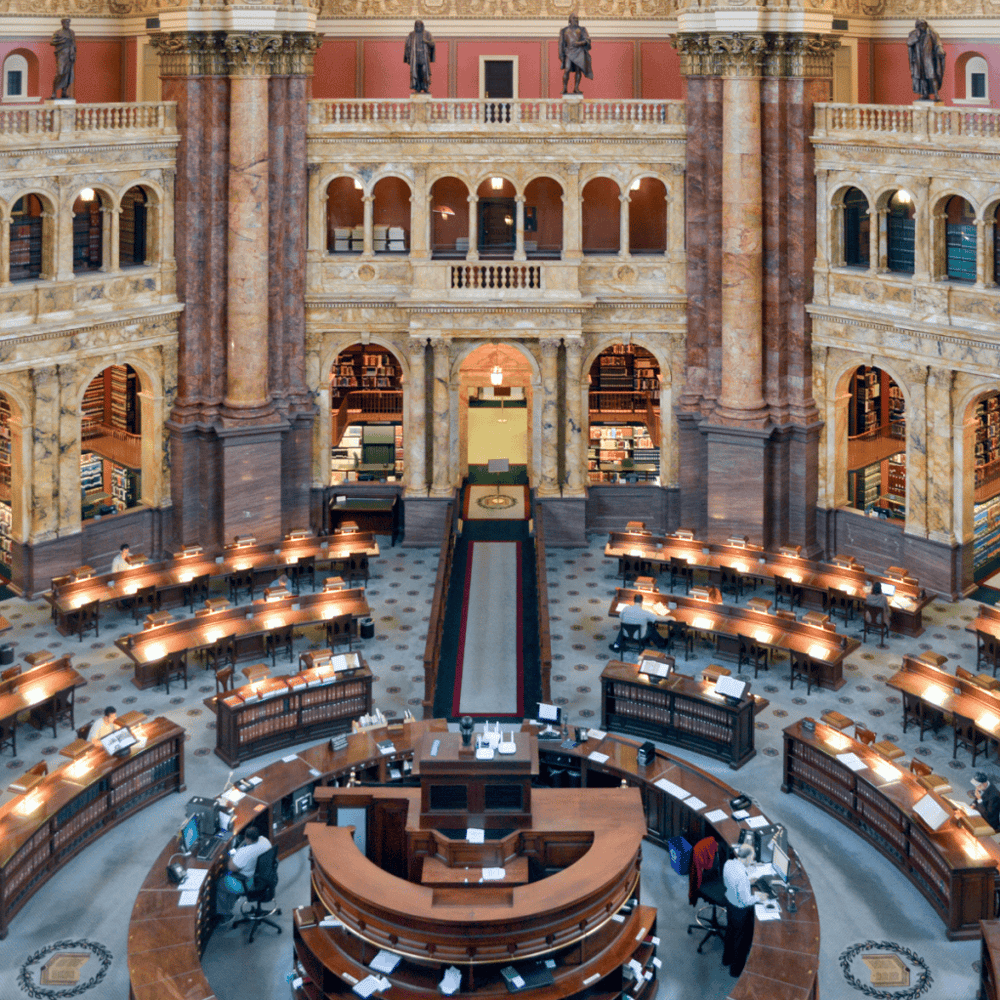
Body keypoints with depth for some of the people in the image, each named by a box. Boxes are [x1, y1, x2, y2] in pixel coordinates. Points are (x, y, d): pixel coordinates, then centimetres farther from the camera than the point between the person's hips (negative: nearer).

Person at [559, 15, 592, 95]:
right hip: (569, 51, -1)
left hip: (579, 51, 1)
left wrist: (580, 43, -15)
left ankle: (576, 88, -1)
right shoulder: (564, 30, 15)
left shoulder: (581, 29, 15)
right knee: (567, 70, -14)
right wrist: (560, 54, 4)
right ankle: (564, 89, -12)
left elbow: (587, 40, 4)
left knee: (578, 70, -5)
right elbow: (561, 43, 13)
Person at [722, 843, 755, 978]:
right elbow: (745, 900, -28)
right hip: (741, 910, -8)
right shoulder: (742, 875, -38)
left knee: (730, 931, 31)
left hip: (729, 902, 8)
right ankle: (736, 969, 34)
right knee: (742, 938, 15)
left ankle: (727, 958, 54)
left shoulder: (728, 864, -13)